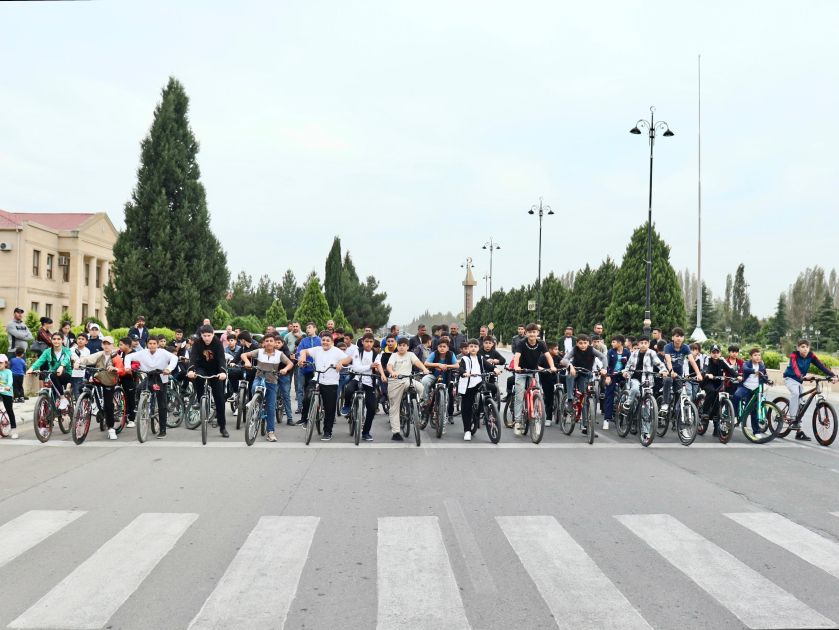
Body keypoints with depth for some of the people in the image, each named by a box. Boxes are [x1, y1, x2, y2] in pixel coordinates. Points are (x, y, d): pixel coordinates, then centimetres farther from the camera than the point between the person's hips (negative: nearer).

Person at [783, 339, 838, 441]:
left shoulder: (811, 355, -12)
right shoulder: (794, 356, -24)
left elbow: (821, 365, -23)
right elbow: (795, 367, -41)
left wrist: (832, 375, -37)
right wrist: (801, 376, -61)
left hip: (799, 381, 5)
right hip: (790, 378, -5)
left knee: (800, 404, 5)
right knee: (795, 392, -35)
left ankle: (798, 431, 11)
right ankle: (792, 419, -30)